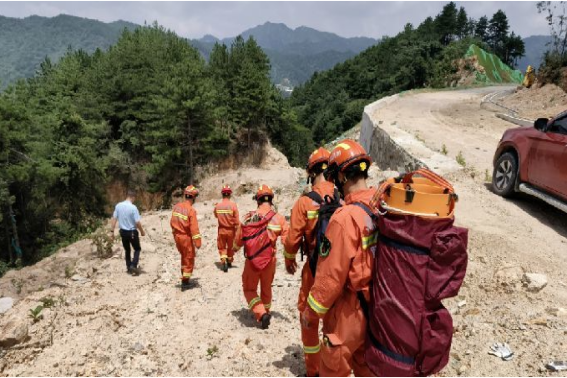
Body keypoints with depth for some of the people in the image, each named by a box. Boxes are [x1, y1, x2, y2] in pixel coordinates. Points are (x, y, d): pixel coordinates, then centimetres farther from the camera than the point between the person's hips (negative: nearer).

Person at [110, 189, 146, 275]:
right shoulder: (133, 207, -19)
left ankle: (129, 268, 24)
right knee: (137, 249, 14)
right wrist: (142, 231, -2)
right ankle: (133, 265, -1)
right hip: (132, 232, -5)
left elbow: (114, 219, -1)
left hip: (123, 231, 5)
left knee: (127, 250, 19)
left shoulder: (118, 206, -4)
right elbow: (137, 222, -17)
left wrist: (112, 230, 6)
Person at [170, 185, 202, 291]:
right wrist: (197, 242, -19)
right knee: (189, 259, 8)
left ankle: (184, 276, 32)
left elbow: (172, 222, 8)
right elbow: (194, 228, -23)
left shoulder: (176, 207, 0)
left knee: (184, 256, 25)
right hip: (187, 238, -7)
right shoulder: (191, 210, -20)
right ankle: (185, 282, 12)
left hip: (177, 236, 7)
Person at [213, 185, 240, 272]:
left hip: (221, 230, 1)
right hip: (231, 230, -1)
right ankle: (229, 262, 35)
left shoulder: (217, 206, -8)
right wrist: (237, 231, -3)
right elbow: (237, 220, -15)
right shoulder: (233, 205, -16)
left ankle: (223, 261, -7)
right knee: (230, 247, 20)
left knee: (222, 247, 13)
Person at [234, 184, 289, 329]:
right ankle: (265, 312, 37)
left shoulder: (249, 217, -10)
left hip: (252, 260, -2)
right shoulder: (279, 218, -9)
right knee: (266, 288, 23)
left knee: (249, 289, 16)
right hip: (270, 260, 2)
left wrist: (234, 249, 21)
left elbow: (239, 239, -1)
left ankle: (261, 314, -2)